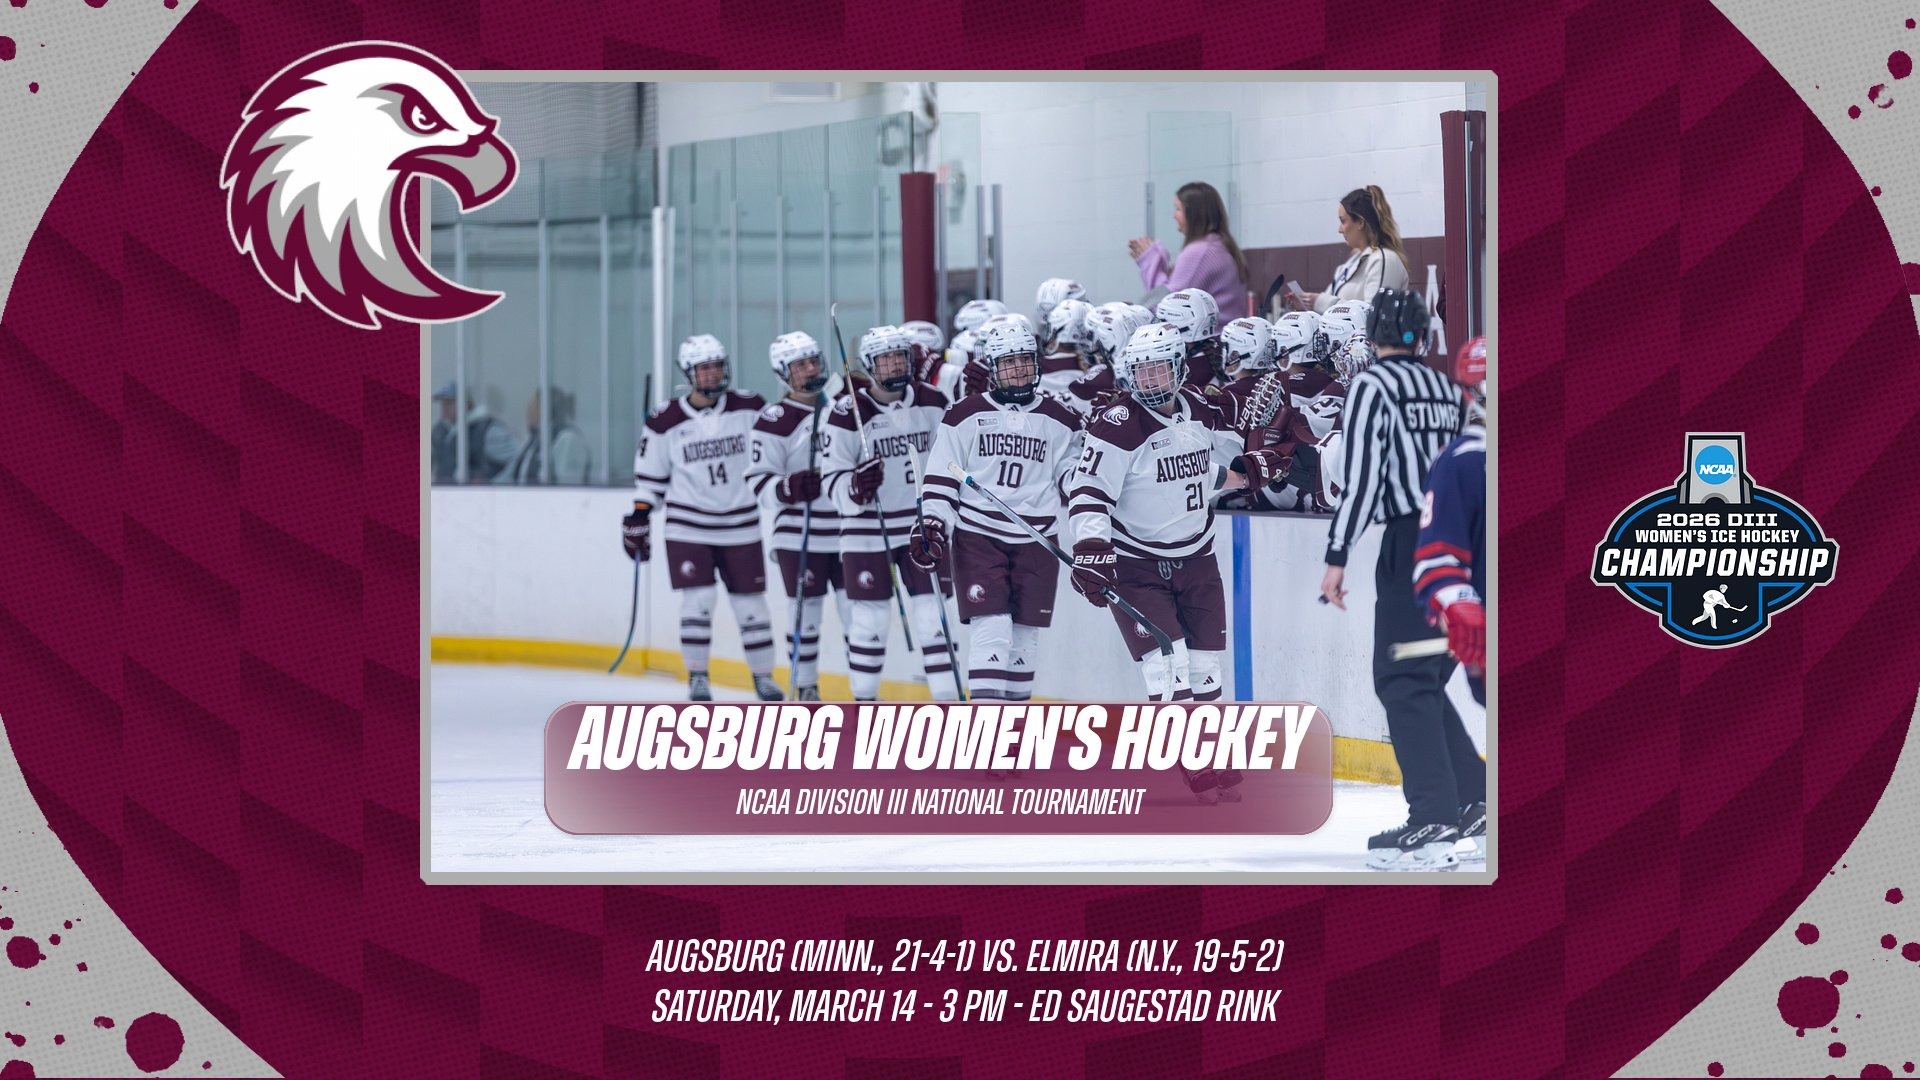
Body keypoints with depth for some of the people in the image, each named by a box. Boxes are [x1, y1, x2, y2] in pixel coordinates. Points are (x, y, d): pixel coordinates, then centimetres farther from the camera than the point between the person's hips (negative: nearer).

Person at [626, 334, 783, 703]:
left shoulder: (750, 407, -3)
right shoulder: (665, 422, -5)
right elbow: (650, 478, 3)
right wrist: (638, 519, 0)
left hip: (741, 527, 1)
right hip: (688, 529, -1)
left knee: (750, 603, 6)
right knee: (697, 601, -9)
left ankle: (764, 677, 19)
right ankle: (697, 679, 4)